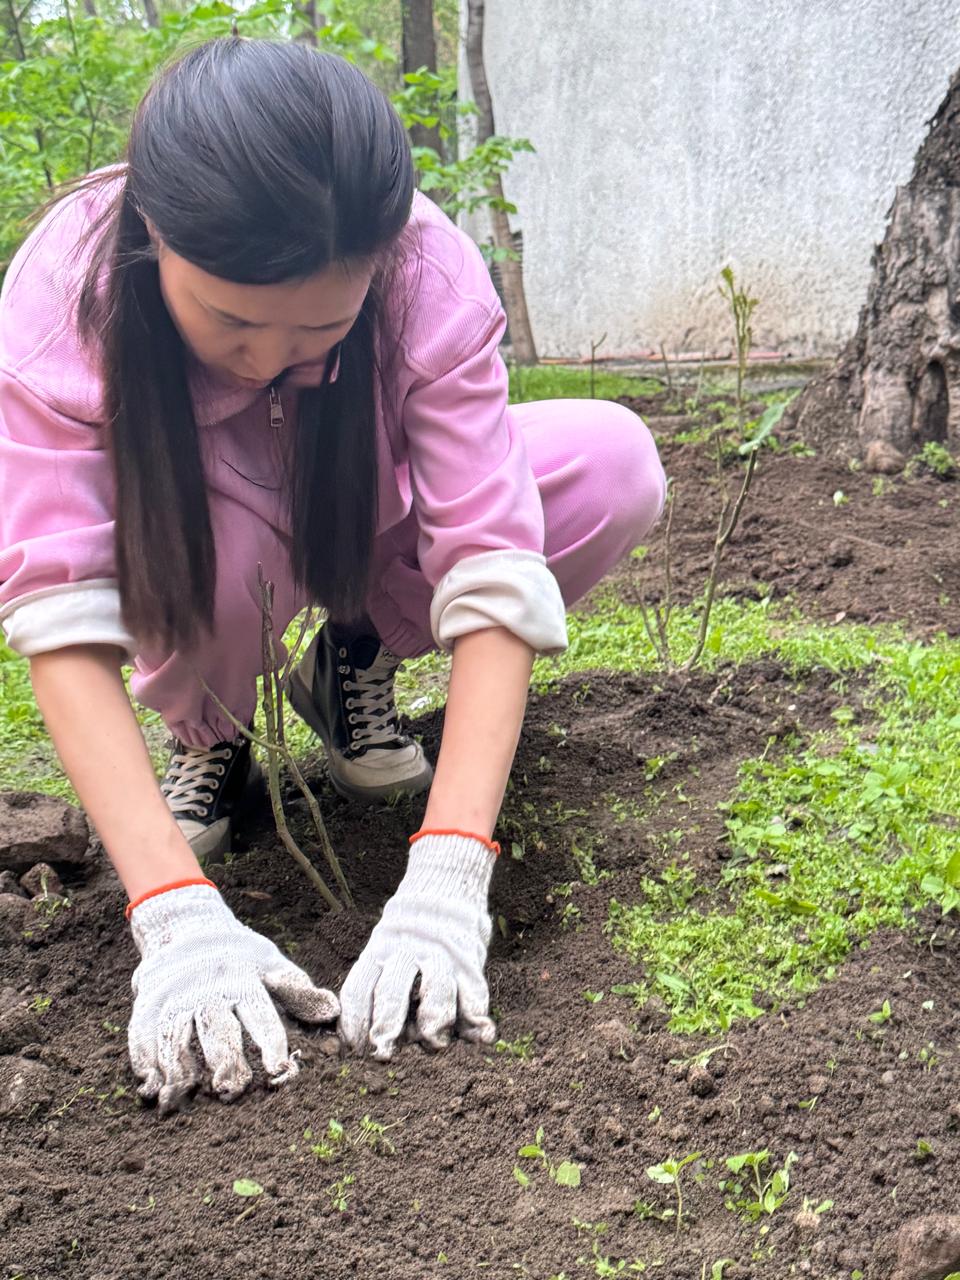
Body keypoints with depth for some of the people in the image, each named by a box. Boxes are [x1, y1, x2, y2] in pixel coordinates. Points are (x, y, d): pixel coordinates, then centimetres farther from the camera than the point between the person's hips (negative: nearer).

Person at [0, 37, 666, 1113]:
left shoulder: (430, 275, -32)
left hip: (365, 528, 2)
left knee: (616, 467, -25)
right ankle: (203, 729, -3)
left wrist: (445, 880, -48)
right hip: (179, 544, -1)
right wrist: (175, 913, -49)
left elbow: (492, 575, -37)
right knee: (206, 532, -39)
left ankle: (355, 663, 0)